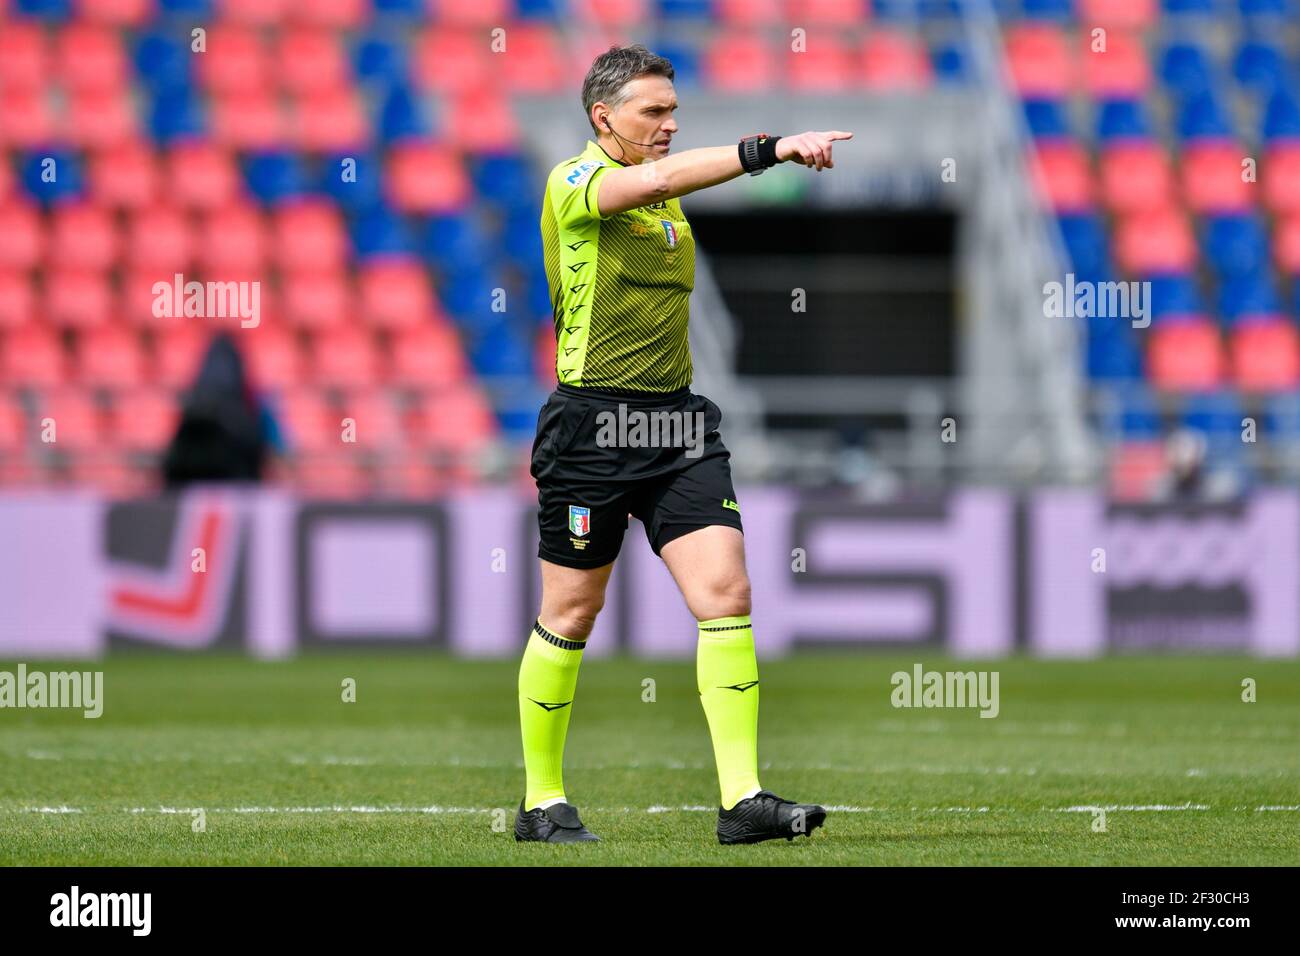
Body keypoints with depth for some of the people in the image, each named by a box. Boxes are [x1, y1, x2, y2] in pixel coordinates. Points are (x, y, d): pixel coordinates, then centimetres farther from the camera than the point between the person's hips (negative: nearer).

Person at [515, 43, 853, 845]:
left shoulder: (670, 200, 15)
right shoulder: (574, 184, -9)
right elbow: (657, 179, -29)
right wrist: (771, 149, -36)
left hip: (678, 424, 6)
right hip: (594, 424, -6)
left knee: (727, 594, -8)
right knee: (571, 614, 3)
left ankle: (742, 798, -11)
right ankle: (542, 802, 17)